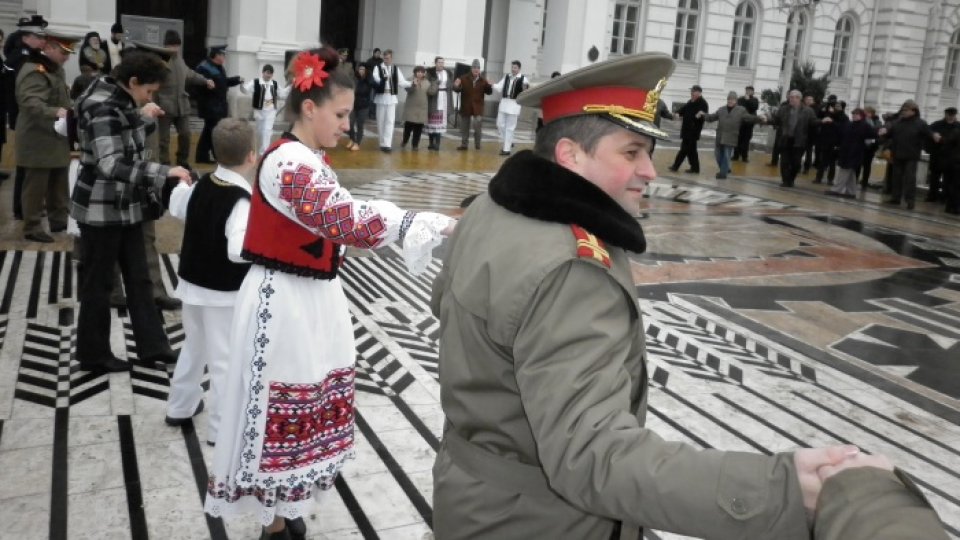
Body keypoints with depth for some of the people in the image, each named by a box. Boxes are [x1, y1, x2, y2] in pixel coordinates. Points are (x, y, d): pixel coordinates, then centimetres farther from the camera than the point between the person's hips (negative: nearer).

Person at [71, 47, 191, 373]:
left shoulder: (119, 102, 6)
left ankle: (152, 347, 21)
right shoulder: (103, 109, -22)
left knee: (138, 278, 12)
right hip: (101, 209, -9)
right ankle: (94, 355, 19)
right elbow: (111, 165, -33)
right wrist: (165, 173, -38)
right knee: (98, 283, 5)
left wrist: (143, 117, 9)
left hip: (126, 207, 9)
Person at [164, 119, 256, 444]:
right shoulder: (241, 201, -25)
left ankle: (180, 407, 40)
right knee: (224, 359, 3)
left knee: (194, 348, 25)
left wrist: (180, 183, 39)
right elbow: (238, 251, -35)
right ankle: (221, 428, 12)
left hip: (193, 283, 8)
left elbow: (176, 208, 21)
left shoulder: (202, 185, 0)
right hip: (224, 292, -8)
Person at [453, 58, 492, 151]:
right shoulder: (464, 78, -2)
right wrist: (456, 86, -27)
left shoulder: (483, 80, 1)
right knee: (464, 127, 9)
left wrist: (490, 86, -19)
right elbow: (458, 90, -5)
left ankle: (477, 143, 9)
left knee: (478, 126, -9)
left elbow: (489, 92, 1)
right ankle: (464, 144, 20)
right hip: (465, 107, 1)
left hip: (477, 107, -1)